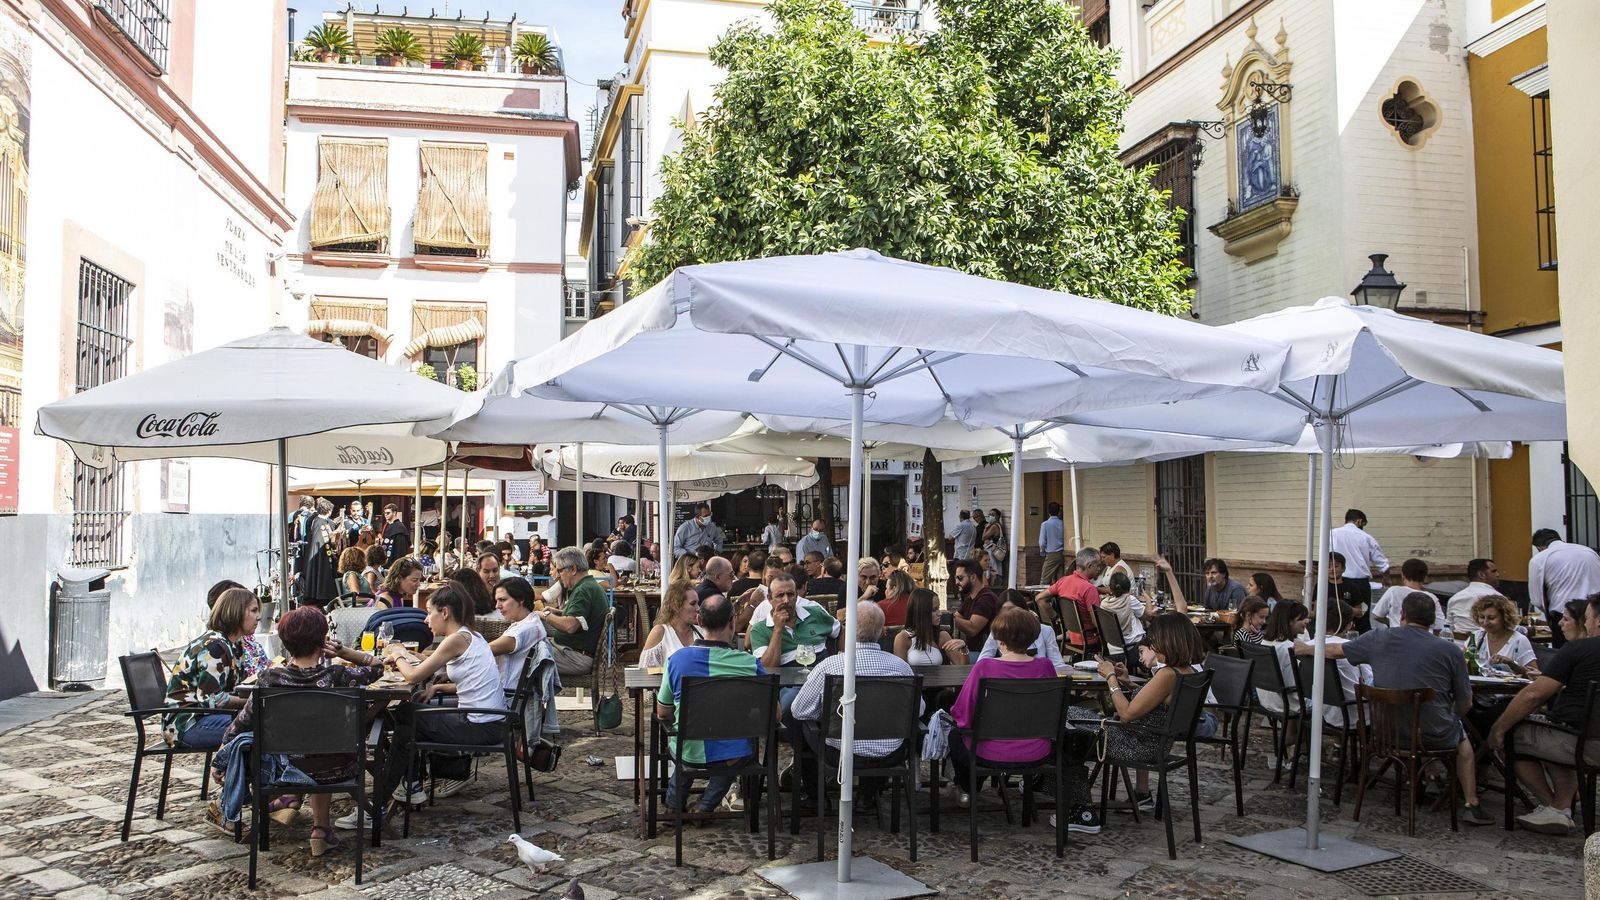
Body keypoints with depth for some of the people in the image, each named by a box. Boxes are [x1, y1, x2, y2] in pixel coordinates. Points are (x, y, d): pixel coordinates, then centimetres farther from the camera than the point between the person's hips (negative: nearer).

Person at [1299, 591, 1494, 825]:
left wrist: (1306, 649, 31)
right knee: (1462, 737, 32)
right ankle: (1471, 805, 27)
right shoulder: (1450, 650, -9)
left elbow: (1335, 650, 11)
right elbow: (1465, 703, 0)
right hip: (1433, 736, -3)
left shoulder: (1379, 639, -4)